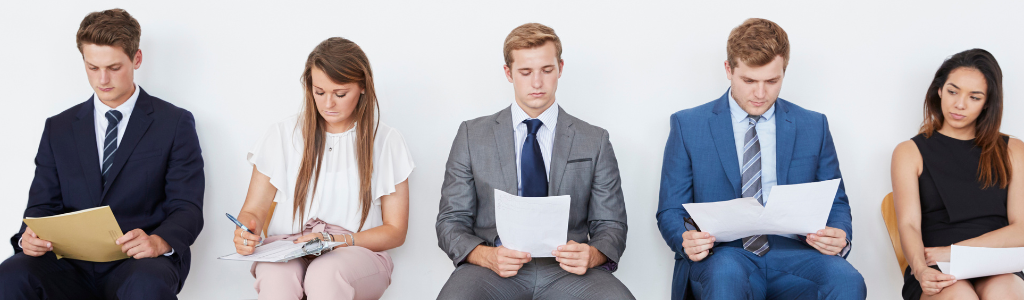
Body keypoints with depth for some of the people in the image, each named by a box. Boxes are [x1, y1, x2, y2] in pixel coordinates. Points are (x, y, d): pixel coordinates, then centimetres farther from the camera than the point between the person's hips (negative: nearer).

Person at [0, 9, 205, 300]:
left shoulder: (175, 124, 7)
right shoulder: (58, 129, 18)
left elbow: (187, 207, -1)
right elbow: (42, 204, 14)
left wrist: (159, 241, -23)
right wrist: (29, 235, -11)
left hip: (138, 264, -3)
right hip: (72, 265, 3)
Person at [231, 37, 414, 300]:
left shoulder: (386, 142, 5)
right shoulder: (283, 136, 8)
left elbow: (395, 231, 6)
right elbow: (254, 209, 9)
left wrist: (334, 240, -9)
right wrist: (245, 232, -16)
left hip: (357, 252, -1)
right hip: (286, 250, 1)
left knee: (325, 273, -38)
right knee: (276, 275, -36)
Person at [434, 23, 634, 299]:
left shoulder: (594, 142, 12)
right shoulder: (472, 136, 11)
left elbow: (610, 225, 13)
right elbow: (451, 222, 8)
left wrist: (591, 255, -12)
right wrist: (487, 256, -14)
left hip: (566, 268, 0)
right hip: (494, 267, 0)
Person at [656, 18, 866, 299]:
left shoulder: (813, 127, 13)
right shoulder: (688, 126, 7)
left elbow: (836, 203, 17)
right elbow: (670, 211, 7)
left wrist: (840, 237, -7)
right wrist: (686, 241, -16)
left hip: (792, 254, 2)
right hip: (723, 256, -2)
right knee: (726, 276, -38)